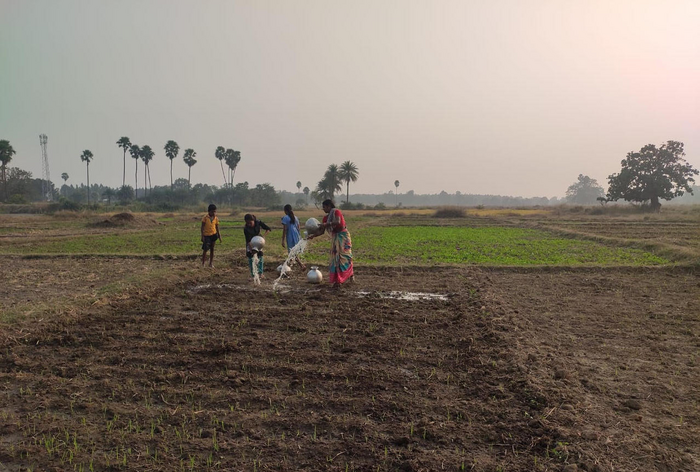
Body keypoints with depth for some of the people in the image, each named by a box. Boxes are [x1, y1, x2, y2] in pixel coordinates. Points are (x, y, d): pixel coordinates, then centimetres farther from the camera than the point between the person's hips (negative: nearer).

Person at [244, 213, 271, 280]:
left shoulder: (258, 222, -27)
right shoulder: (245, 228, -30)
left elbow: (268, 229, -22)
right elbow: (248, 240, -30)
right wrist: (251, 248, -42)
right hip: (250, 242, -1)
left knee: (260, 255, -7)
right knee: (250, 255, -7)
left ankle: (260, 273, 2)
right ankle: (253, 274, -1)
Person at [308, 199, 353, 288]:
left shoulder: (336, 212, -11)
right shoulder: (326, 217, 7)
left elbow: (338, 222, -30)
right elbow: (321, 231, 4)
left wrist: (326, 224, -38)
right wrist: (313, 236, -10)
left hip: (343, 236, -6)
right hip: (334, 238, 6)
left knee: (345, 257, -5)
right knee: (335, 258, 3)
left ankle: (351, 274, 15)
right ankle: (337, 281, 6)